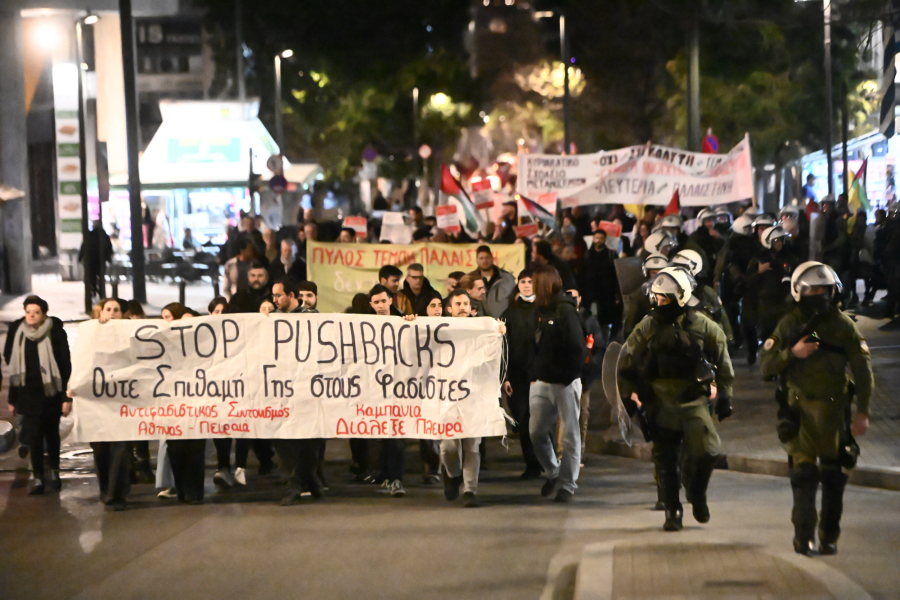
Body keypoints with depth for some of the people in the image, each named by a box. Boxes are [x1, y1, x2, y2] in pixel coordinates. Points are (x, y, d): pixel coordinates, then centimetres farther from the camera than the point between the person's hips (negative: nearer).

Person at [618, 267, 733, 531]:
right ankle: (672, 511, 19)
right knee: (666, 463, 5)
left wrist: (724, 395, 6)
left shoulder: (702, 326, -3)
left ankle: (697, 494, 14)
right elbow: (626, 363, 8)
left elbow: (723, 362, 7)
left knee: (707, 452, -14)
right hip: (660, 405, 1)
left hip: (694, 402, -1)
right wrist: (628, 396, 5)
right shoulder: (647, 328, 0)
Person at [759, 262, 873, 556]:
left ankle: (829, 537, 15)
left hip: (834, 409, 1)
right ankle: (803, 536, -2)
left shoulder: (843, 325, 2)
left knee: (833, 476, 5)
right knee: (804, 471, -8)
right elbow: (765, 366, 2)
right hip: (801, 408, 0)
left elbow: (862, 370, 2)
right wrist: (793, 352, -15)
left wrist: (862, 411, -4)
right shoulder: (789, 325, 4)